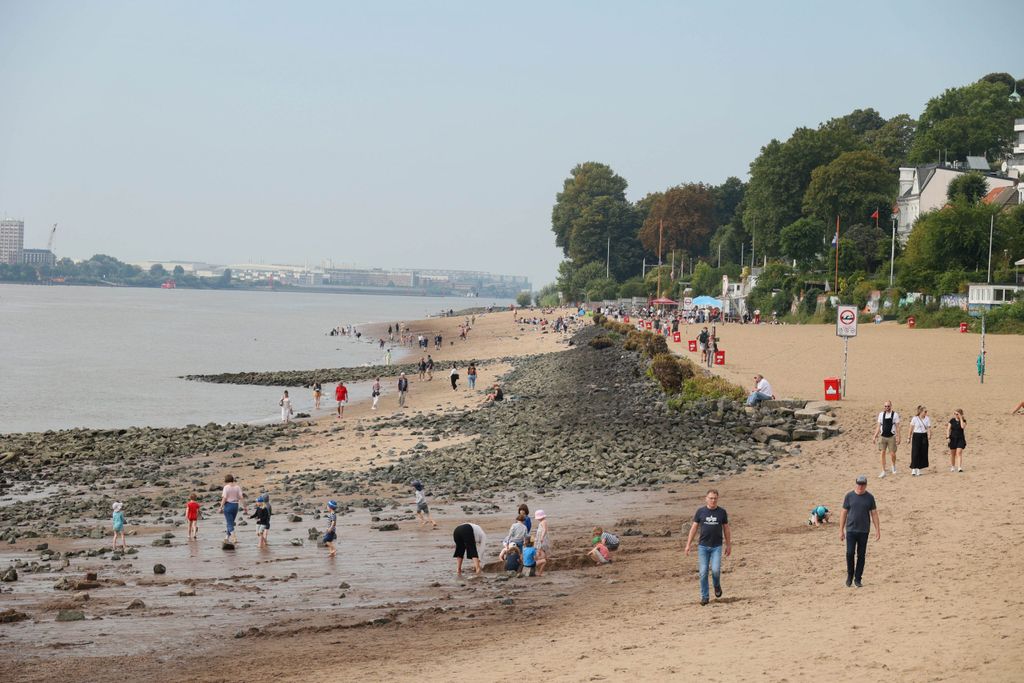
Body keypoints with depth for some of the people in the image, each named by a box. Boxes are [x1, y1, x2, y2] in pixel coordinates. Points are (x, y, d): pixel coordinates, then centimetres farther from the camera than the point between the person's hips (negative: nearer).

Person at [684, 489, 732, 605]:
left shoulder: (722, 512, 2)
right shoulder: (700, 511, 1)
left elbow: (726, 529, 10)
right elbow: (694, 528, 5)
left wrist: (729, 545, 10)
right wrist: (688, 545, 2)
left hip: (716, 546, 0)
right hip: (703, 546, 1)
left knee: (715, 570, -14)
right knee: (703, 572, -2)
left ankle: (717, 586, 18)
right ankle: (704, 597, 9)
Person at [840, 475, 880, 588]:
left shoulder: (869, 497, 3)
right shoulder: (849, 496, 1)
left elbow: (874, 514, 6)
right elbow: (844, 513, 4)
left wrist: (877, 530, 1)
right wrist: (841, 530, 1)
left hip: (864, 531, 1)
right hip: (851, 530, -1)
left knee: (861, 555, 3)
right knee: (850, 553, -9)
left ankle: (857, 579, 12)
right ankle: (850, 575, 12)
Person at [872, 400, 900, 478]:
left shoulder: (895, 414, -2)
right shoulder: (881, 414, 6)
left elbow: (897, 427, -2)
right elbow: (878, 426, 9)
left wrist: (898, 437, -8)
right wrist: (875, 436, 5)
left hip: (891, 437, -2)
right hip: (882, 436, 2)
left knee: (892, 454, 0)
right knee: (882, 453, -1)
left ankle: (894, 465, 32)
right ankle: (883, 471, 5)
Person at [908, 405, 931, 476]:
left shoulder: (927, 419, 3)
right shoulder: (915, 418, -4)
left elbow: (929, 427, -2)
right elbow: (911, 429, 2)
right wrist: (909, 438, 3)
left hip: (924, 436, 3)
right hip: (916, 436, -3)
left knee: (923, 453, 3)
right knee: (915, 453, -6)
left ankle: (919, 470, 11)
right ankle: (913, 470, -2)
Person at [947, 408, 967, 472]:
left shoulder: (963, 420, -3)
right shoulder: (952, 420, 1)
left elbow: (963, 427, -23)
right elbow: (948, 429, 1)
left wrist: (960, 418, -18)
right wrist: (947, 435, -14)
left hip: (960, 439, -2)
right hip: (953, 438, 2)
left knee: (959, 453, -13)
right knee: (952, 453, 10)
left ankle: (959, 467, -18)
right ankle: (952, 467, 24)